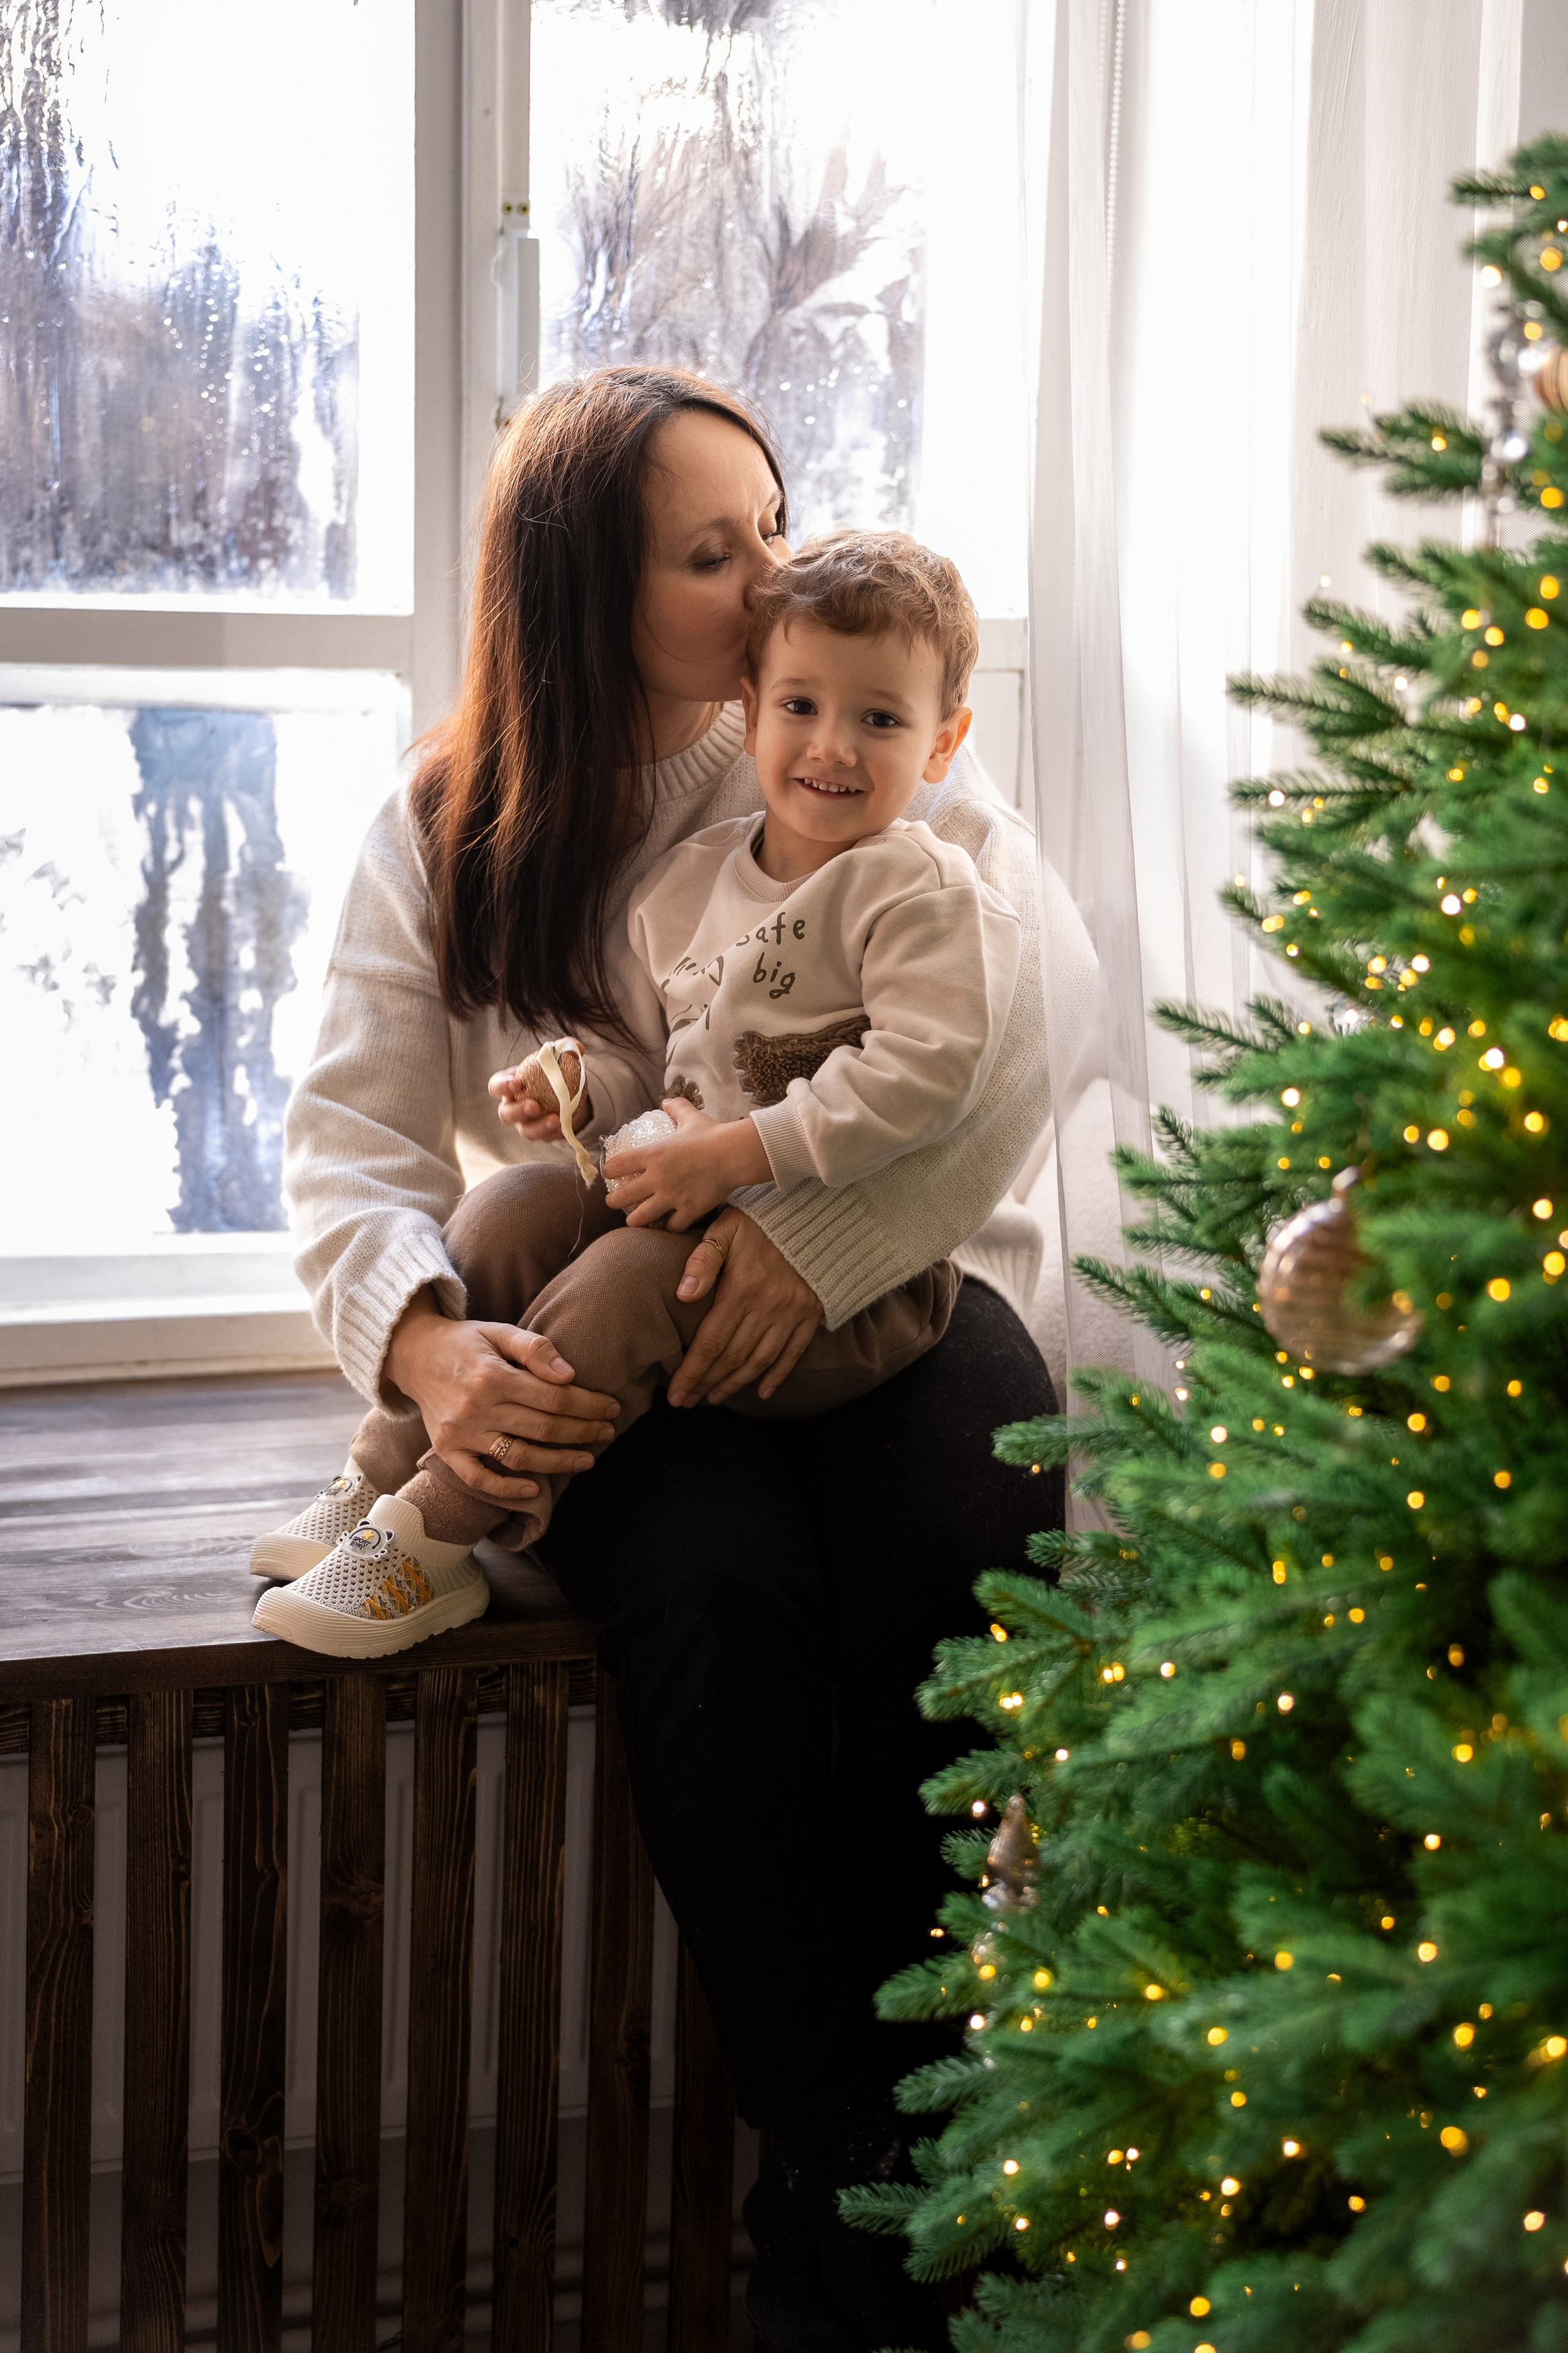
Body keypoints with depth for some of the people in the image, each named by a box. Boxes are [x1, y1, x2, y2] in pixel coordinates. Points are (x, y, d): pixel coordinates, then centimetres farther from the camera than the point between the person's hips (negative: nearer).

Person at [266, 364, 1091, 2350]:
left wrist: (822, 1229, -26)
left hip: (884, 1277, 1)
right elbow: (352, 1128, 0)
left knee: (965, 1561, -33)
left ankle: (907, 2119, -19)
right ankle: (831, 2171, -24)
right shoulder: (445, 830, 7)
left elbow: (1040, 989, -10)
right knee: (718, 1587, -33)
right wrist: (424, 1341, -24)